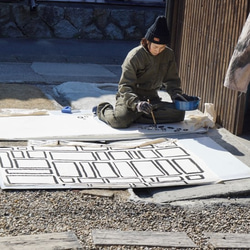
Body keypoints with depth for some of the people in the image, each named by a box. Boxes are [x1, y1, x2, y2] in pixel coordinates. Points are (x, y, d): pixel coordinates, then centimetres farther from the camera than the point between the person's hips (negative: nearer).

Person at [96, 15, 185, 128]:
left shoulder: (168, 55, 0)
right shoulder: (134, 56, -16)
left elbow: (172, 80, 11)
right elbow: (124, 86, -19)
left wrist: (176, 94, -11)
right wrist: (136, 104, -37)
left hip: (152, 98, 5)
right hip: (130, 96, -5)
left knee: (179, 113, -17)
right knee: (120, 121, -33)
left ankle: (134, 117, -12)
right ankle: (103, 109, 5)